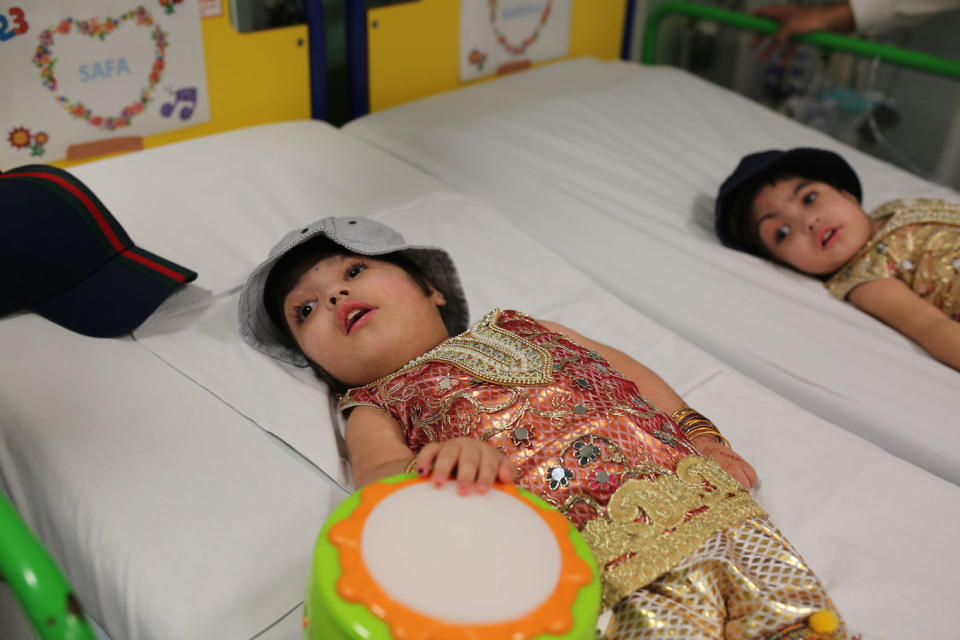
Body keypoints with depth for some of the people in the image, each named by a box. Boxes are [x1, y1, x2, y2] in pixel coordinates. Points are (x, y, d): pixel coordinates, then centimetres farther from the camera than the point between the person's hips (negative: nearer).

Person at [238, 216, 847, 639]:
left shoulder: (513, 327, 27)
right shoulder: (374, 407, 17)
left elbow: (620, 365, 28)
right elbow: (376, 476, -4)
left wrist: (702, 437, 16)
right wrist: (440, 462, -27)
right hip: (585, 551, -3)